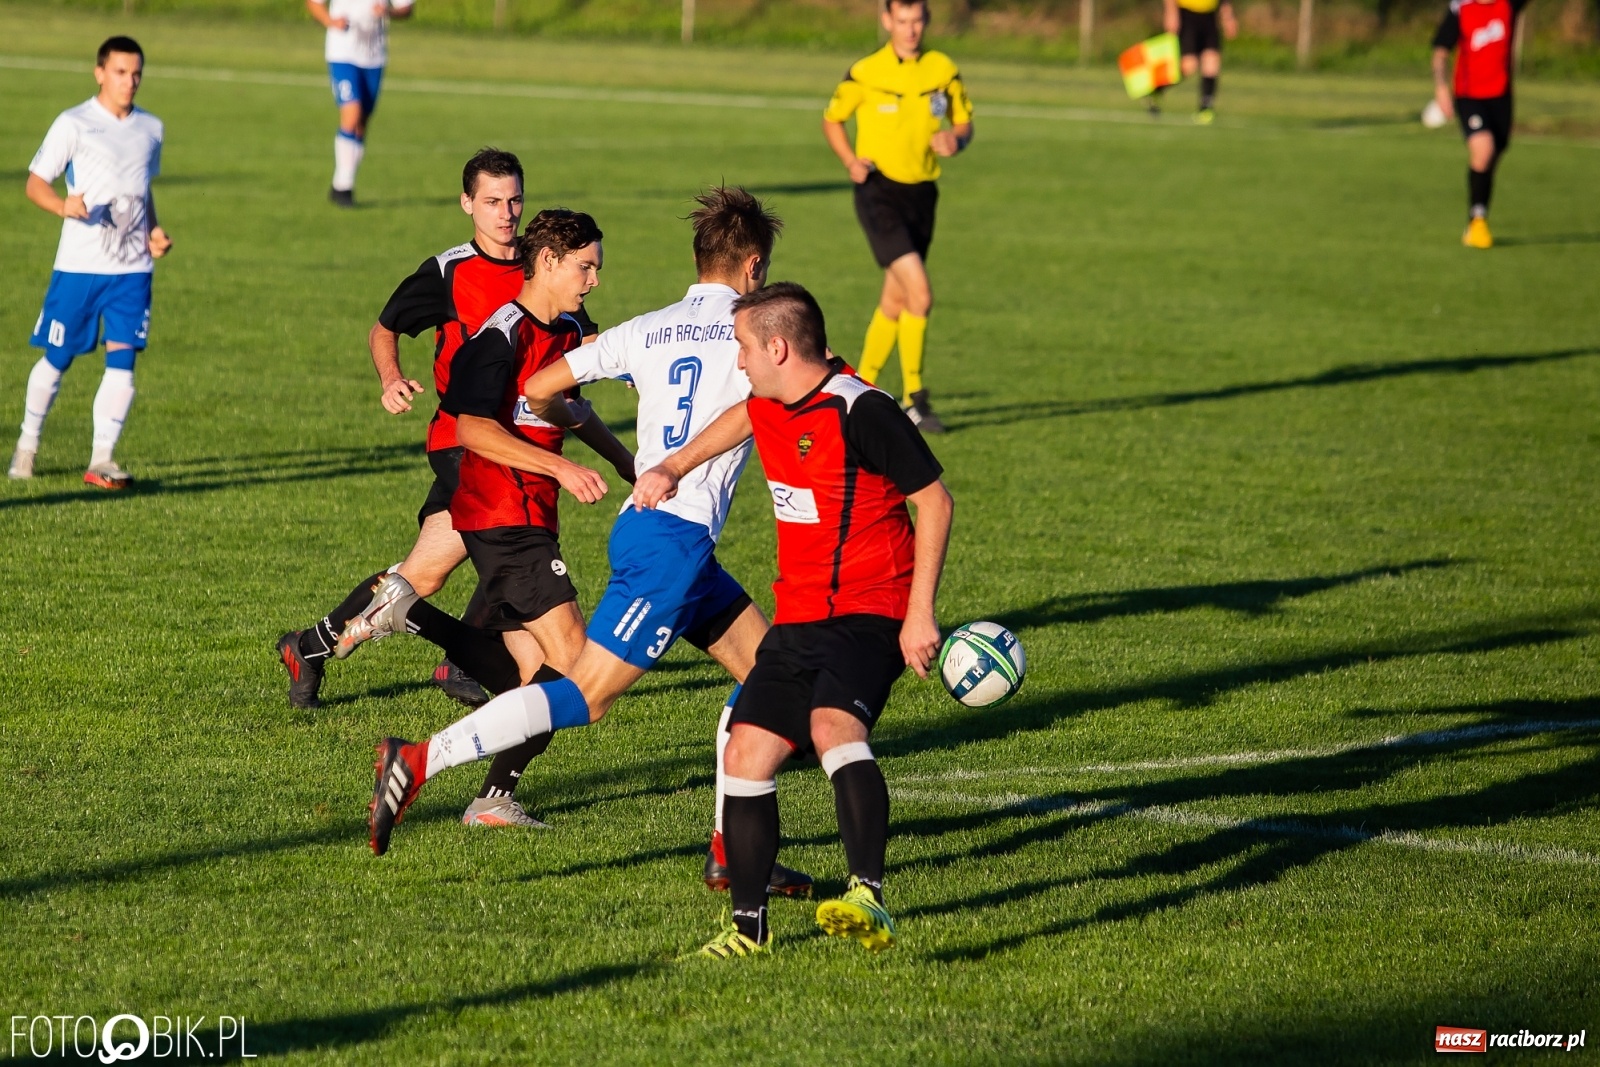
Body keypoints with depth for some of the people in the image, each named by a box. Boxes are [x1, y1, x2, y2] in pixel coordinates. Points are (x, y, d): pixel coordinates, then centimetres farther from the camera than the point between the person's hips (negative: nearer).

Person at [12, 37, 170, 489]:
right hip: (79, 264, -3)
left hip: (133, 267, 3)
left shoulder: (151, 129, 11)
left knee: (122, 358, -9)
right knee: (57, 357, 6)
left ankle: (101, 459, -6)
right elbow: (36, 182, -5)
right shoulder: (73, 124, -4)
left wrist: (154, 232, 7)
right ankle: (28, 443, 26)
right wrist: (64, 206, -25)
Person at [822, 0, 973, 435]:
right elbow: (832, 119, 7)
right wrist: (851, 161, -11)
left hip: (921, 193, 5)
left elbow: (965, 122, 13)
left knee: (895, 301, 13)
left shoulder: (944, 71, 3)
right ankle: (914, 399, -12)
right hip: (879, 191, -5)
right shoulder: (865, 74, -6)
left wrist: (955, 140, -11)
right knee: (919, 293, -18)